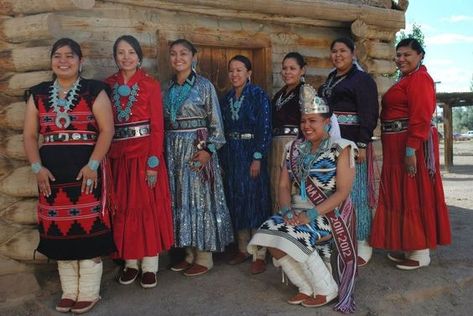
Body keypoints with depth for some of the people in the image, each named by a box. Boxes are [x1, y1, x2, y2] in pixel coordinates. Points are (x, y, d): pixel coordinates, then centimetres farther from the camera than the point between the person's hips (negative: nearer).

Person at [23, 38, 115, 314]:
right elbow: (30, 135, 9)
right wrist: (37, 167, -4)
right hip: (51, 172, 4)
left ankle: (89, 292, 15)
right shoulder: (38, 94, 11)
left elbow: (107, 130, -8)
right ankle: (70, 291, 25)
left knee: (88, 227, -1)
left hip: (87, 169, -4)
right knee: (59, 229, 9)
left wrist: (92, 165, -17)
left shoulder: (94, 91, -1)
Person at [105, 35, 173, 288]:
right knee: (123, 208, 9)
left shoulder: (150, 84, -3)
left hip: (145, 151, -3)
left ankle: (149, 266, 14)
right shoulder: (108, 85, 8)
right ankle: (130, 262, 23)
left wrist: (154, 162, -12)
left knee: (148, 206, 2)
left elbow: (157, 126, -7)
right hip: (117, 154, 4)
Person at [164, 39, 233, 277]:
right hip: (173, 149, 6)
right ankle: (190, 254, 22)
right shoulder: (169, 88, 11)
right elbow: (165, 122, 13)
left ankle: (204, 258, 11)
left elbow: (215, 122, -7)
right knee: (180, 200, 9)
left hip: (197, 147, -5)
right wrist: (165, 149, 7)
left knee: (200, 199, -1)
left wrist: (208, 149, -16)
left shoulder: (204, 85, -4)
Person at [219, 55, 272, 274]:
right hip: (231, 154, 6)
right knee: (236, 200, 10)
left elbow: (264, 128, -11)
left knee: (255, 200, -3)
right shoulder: (227, 98, 12)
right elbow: (223, 129, 13)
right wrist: (222, 159, 9)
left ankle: (259, 255, 5)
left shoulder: (258, 95, -5)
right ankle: (243, 249, 23)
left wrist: (257, 158, -18)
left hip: (251, 153, -6)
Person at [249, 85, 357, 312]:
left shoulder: (340, 149, -5)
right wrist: (287, 210, -13)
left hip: (329, 213, -5)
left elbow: (343, 192, -13)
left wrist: (311, 214, -22)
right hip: (298, 211, 6)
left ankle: (326, 289, -4)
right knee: (268, 234, -20)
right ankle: (307, 288, -2)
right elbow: (284, 186, 7)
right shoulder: (294, 149, 10)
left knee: (292, 236, -29)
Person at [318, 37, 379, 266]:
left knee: (354, 192, -3)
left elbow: (369, 115, -11)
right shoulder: (329, 81, 19)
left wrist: (362, 145, -18)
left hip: (351, 144, -7)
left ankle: (362, 244, 8)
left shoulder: (362, 79, -2)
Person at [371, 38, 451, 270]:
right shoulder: (407, 79, 20)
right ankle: (409, 246, 22)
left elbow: (421, 117, -21)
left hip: (411, 144, -10)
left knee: (415, 195, -4)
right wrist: (405, 148, 17)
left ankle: (421, 253, 6)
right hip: (398, 146, 10)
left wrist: (411, 149, -25)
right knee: (403, 195, 12)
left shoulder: (419, 78, -11)